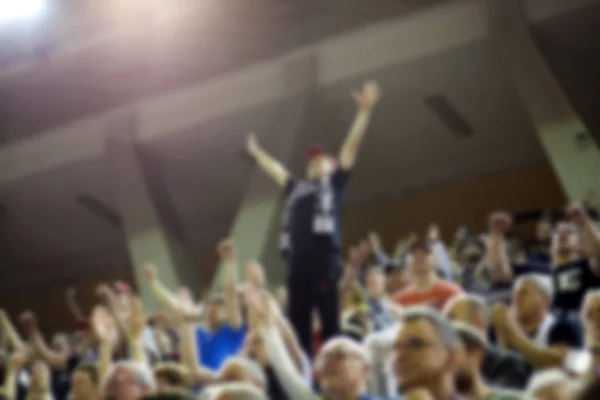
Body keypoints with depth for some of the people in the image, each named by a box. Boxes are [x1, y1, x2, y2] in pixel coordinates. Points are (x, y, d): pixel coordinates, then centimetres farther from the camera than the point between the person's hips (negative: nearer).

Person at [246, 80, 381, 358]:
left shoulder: (334, 183, 16)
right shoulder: (297, 189, 28)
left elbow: (351, 146, 11)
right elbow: (274, 169, 44)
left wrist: (364, 111, 6)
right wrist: (256, 152, 55)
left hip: (324, 257, -5)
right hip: (298, 260, 5)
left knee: (330, 318, -8)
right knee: (297, 321, 2)